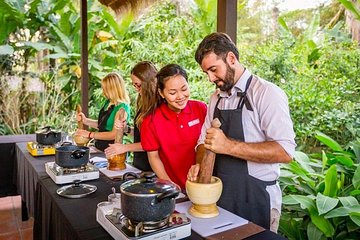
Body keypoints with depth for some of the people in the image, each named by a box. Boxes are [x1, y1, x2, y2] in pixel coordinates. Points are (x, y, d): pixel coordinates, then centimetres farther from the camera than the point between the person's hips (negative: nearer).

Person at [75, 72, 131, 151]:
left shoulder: (122, 107, -18)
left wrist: (90, 134, -18)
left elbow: (114, 134, -21)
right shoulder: (108, 102, 6)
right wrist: (85, 120, 2)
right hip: (100, 146, 7)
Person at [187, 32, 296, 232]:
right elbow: (204, 140, 11)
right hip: (220, 194, 7)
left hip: (256, 198, -6)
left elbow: (285, 151, -23)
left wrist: (229, 146, -30)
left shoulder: (267, 93, -15)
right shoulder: (216, 98, 7)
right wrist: (199, 165, -10)